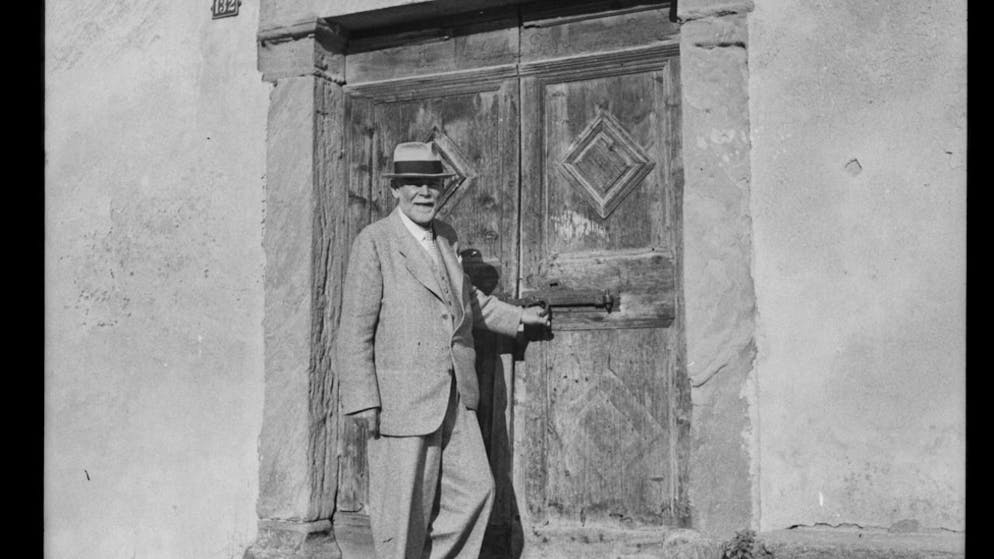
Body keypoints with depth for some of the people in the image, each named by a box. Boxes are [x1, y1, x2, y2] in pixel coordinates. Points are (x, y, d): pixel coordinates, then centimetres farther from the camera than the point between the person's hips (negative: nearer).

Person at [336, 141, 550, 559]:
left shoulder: (444, 236, 12)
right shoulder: (374, 242, -9)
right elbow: (355, 330, -12)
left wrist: (516, 317, 34)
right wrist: (363, 402, -16)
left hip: (455, 398, 7)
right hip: (402, 400, -7)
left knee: (474, 490, 7)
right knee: (404, 508, 0)